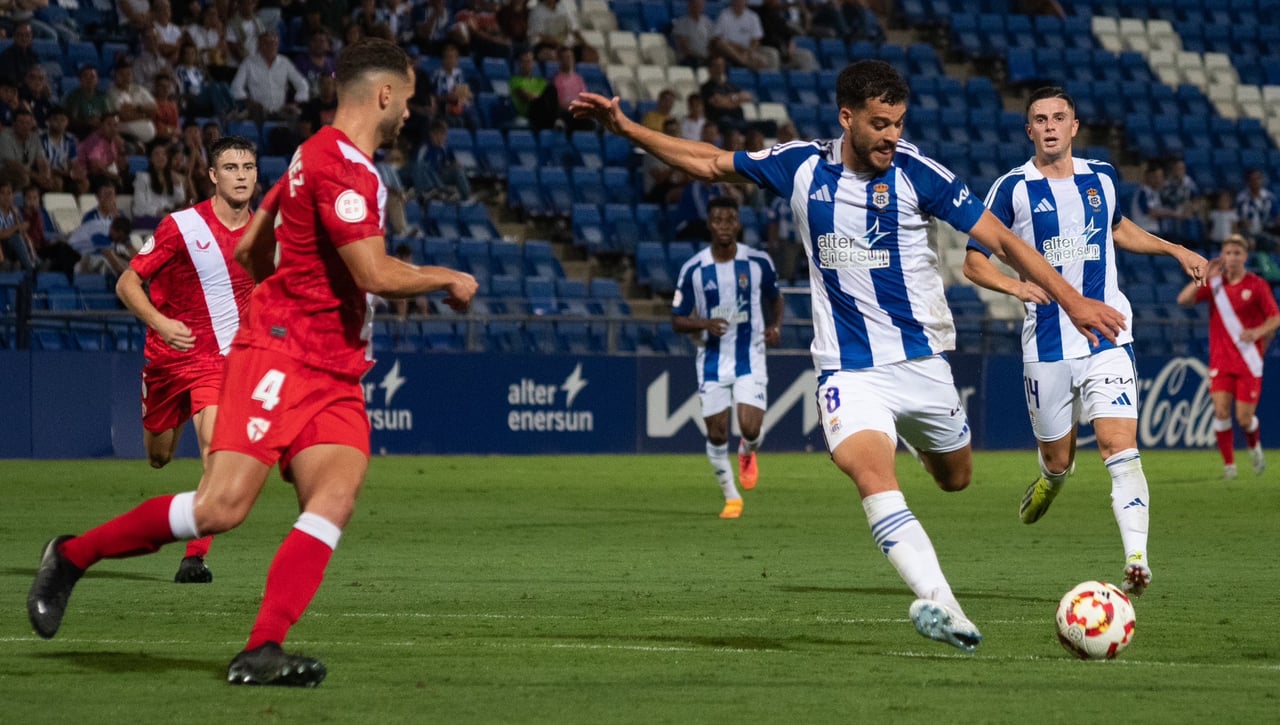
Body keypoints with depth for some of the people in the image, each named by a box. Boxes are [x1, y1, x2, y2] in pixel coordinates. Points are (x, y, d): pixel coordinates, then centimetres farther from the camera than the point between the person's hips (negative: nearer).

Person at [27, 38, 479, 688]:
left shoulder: (318, 156, 19)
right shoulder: (341, 164, -13)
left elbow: (249, 249, 26)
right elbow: (377, 275, -20)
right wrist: (447, 279, -3)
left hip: (333, 373, 10)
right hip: (279, 357, -10)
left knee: (335, 498, -14)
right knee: (222, 507, -16)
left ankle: (261, 652, -22)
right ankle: (72, 557, 5)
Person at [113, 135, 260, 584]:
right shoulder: (181, 227, -12)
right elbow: (127, 284, -11)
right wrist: (159, 322, -27)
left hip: (222, 357, 0)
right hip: (169, 355, 0)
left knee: (215, 441, -25)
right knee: (158, 457, 15)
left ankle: (196, 555, -22)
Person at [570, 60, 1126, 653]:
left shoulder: (916, 173, -7)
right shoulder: (801, 167, -1)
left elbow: (1000, 237, -6)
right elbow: (711, 163, 12)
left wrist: (1071, 300, -12)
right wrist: (626, 128, 7)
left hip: (920, 360, 1)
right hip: (849, 370, -1)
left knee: (955, 478, 13)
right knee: (870, 471, -26)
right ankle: (941, 605, -39)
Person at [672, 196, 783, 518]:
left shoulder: (759, 262, -4)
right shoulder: (693, 270, -6)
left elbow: (774, 298, 15)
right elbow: (677, 320, 0)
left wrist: (776, 326, -5)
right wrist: (705, 324, -19)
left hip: (750, 358, -1)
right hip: (712, 361, 1)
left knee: (751, 428, -16)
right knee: (717, 434, 0)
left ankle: (747, 453, 22)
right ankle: (731, 498, 21)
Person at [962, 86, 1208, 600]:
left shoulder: (1102, 178, 8)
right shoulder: (1014, 188, -2)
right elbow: (974, 263, -1)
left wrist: (1174, 250, 20)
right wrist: (1016, 286, -20)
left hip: (1107, 338, 1)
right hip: (1046, 344, -1)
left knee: (1120, 448, -16)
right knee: (1059, 459, 8)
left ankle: (1137, 559, -25)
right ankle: (1051, 481, 46)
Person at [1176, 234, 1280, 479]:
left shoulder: (1257, 285, -3)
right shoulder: (1215, 283, 4)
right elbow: (1183, 299, -5)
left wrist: (1258, 331, -22)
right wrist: (1204, 276, -14)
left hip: (1248, 362, -2)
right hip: (1220, 360, 2)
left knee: (1244, 418, -3)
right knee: (1221, 410, -12)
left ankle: (1254, 447, 30)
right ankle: (1228, 464, 0)